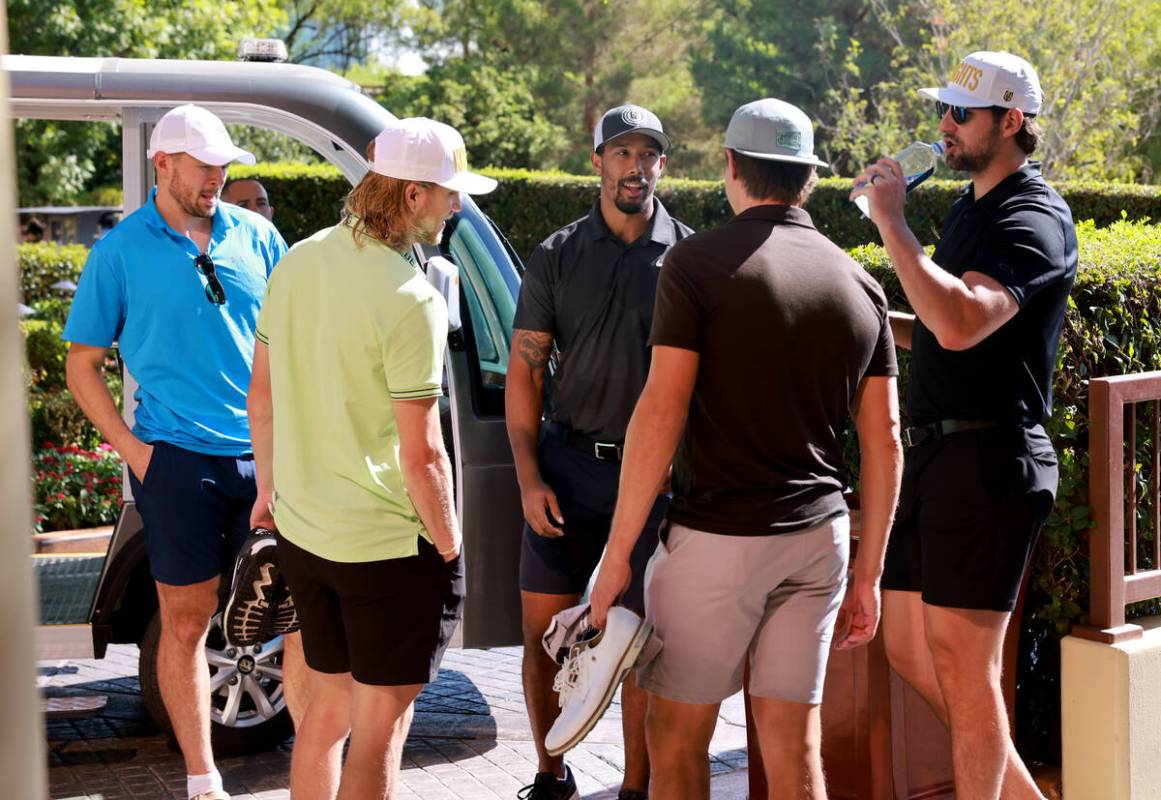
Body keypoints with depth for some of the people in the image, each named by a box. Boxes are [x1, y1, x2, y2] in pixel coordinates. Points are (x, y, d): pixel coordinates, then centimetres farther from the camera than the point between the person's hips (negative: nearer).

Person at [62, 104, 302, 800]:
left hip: (268, 455, 3)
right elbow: (83, 364, 5)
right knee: (188, 620, 4)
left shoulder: (255, 235, 9)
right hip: (179, 460, -3)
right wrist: (132, 446, -5)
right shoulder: (122, 251, 1)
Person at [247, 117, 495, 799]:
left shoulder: (298, 262, 2)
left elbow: (262, 395, 11)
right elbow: (420, 455, -20)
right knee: (380, 726, 5)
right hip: (389, 545, -7)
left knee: (329, 705, 21)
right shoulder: (411, 299, -21)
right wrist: (449, 544, -7)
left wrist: (271, 488, 24)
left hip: (302, 531, 8)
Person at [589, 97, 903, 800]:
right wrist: (868, 575, 13)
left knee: (677, 737, 8)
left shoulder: (698, 263, -8)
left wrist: (618, 552, -10)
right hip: (817, 535, 5)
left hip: (716, 536, -5)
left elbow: (662, 411, -14)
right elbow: (884, 440, 7)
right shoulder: (860, 286, 8)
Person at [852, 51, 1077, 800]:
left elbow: (961, 323, -30)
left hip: (989, 460, -10)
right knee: (907, 646, 13)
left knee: (961, 662, -4)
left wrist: (892, 222, -23)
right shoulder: (973, 207, 17)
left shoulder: (1035, 218, -12)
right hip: (939, 455, 10)